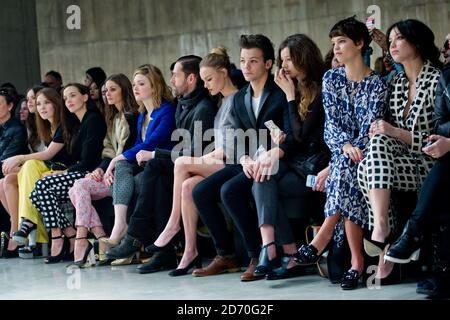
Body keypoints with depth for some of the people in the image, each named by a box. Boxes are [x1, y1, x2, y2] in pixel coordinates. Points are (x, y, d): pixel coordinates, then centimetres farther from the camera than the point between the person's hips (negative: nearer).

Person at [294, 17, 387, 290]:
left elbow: (371, 127, -10)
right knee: (346, 173, -30)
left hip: (364, 152, -2)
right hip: (339, 149, 2)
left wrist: (353, 151, -24)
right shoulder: (331, 78, 8)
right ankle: (357, 261, -32)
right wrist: (346, 146, -20)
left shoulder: (376, 84, -2)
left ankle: (322, 240, -27)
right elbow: (331, 122, 0)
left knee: (345, 168, -34)